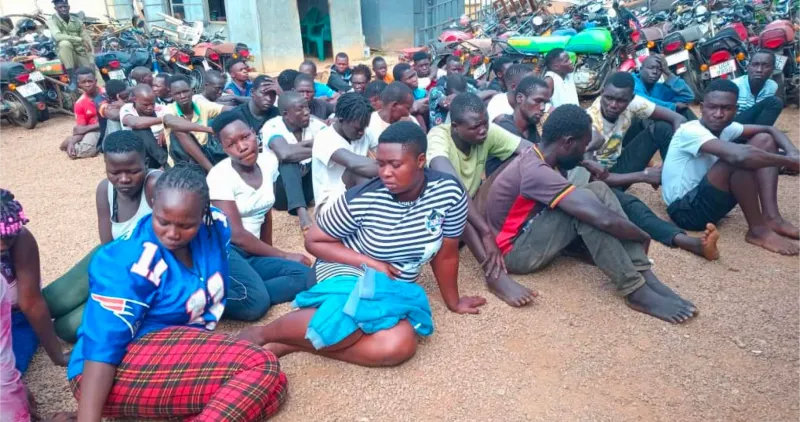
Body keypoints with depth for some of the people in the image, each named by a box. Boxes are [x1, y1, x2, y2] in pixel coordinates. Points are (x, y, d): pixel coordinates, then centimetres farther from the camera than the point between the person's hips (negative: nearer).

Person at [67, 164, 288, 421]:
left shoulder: (215, 226, -3)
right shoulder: (129, 262, -20)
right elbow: (102, 345, -25)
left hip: (183, 355, 8)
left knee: (270, 377, -17)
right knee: (256, 364, -27)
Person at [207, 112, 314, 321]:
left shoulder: (269, 162, 4)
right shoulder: (220, 175, -13)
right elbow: (236, 234, -16)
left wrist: (269, 252, 18)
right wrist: (283, 256, -9)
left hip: (251, 252, 8)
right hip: (222, 249, -8)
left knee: (305, 276, -18)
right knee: (256, 302, -34)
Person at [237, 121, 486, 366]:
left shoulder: (449, 192, -14)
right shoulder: (362, 199, -19)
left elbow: (446, 255, 0)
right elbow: (314, 241, -7)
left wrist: (453, 302, 12)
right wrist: (369, 263, -18)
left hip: (395, 287, 4)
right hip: (348, 271, -3)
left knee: (399, 347, -31)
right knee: (346, 325, -39)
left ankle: (290, 343, -19)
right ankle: (260, 334, -12)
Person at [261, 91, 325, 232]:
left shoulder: (312, 122, -5)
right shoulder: (272, 126, -19)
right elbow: (285, 153, -39)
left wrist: (302, 144, -25)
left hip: (305, 187, 4)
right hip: (279, 188, -4)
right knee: (290, 161, -33)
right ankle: (302, 213, -46)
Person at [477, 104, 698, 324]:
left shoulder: (536, 158, 2)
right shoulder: (537, 172, -29)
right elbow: (604, 220, -31)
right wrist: (644, 237, -13)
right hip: (515, 252, -9)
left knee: (598, 190, -6)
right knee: (589, 209, -27)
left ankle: (644, 275, -10)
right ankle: (636, 292, -18)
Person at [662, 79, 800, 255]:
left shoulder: (725, 128, 4)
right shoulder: (691, 131, -22)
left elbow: (770, 129, 12)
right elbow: (740, 156, -36)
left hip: (707, 200, 9)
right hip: (686, 210, -9)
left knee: (764, 139, 4)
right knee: (738, 159, -30)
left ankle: (771, 218, -5)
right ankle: (758, 230, -13)